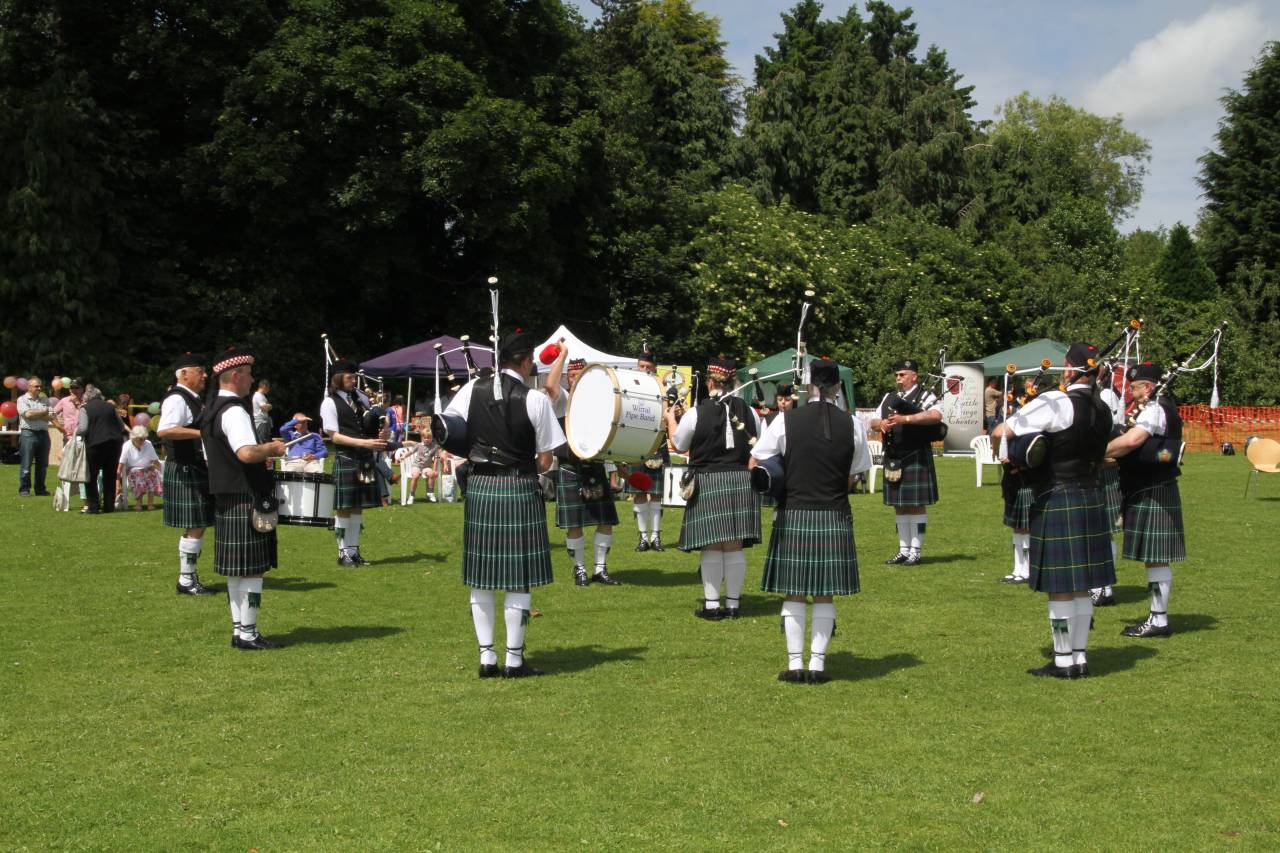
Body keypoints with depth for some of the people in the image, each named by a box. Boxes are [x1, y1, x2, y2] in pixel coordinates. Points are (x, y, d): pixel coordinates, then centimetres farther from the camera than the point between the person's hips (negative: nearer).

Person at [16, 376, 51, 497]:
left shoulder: (45, 401, 16)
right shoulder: (22, 400, 3)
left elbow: (47, 418, 3)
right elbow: (28, 414, -12)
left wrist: (34, 414, -9)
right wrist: (43, 412, -1)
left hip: (43, 434, 5)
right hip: (28, 434, -5)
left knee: (42, 464, 8)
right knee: (26, 464, -5)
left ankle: (40, 489, 16)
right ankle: (24, 489, 0)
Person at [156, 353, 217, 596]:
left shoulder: (194, 399, 17)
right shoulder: (177, 399, -15)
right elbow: (163, 431, -30)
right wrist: (201, 433, -32)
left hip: (198, 469, 10)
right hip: (185, 472, -10)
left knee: (197, 527, 13)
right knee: (195, 528, -7)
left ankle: (189, 577, 21)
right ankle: (186, 581, 0)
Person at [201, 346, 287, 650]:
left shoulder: (210, 411, 14)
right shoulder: (234, 411, -17)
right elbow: (246, 453, -31)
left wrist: (262, 455, 18)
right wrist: (273, 449, -12)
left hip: (224, 499, 10)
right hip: (245, 499, -10)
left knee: (236, 571, 14)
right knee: (253, 569, -4)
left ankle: (239, 629, 19)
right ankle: (248, 634, -1)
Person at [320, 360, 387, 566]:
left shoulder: (360, 397, 12)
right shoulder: (330, 403, -6)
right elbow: (334, 436, -11)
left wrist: (382, 434, 0)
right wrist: (363, 443, -19)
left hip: (365, 458, 6)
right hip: (345, 458, -6)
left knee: (358, 507, 10)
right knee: (344, 508, -2)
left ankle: (353, 550, 17)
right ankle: (343, 553, 7)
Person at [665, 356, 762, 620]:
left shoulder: (696, 413, -7)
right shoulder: (749, 412, 2)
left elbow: (679, 445, 8)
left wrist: (670, 418, 24)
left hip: (708, 483, -3)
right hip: (742, 481, 3)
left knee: (712, 547, 1)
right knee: (735, 546, 7)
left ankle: (711, 605, 2)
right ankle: (732, 603, 11)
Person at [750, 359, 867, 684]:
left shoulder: (786, 420, -7)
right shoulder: (852, 424, -2)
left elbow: (755, 465, -3)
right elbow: (851, 477, 6)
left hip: (793, 516, -1)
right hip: (835, 519, 1)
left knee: (794, 593, 6)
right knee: (824, 595, 8)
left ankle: (795, 663, 6)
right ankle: (817, 664, 9)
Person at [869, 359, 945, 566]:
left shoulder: (925, 397, -5)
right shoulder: (889, 399, 15)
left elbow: (936, 416, -24)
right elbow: (874, 421, 15)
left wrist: (905, 418, -30)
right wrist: (881, 423, -9)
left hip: (916, 458, -6)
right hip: (893, 458, 6)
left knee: (916, 506, -2)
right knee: (899, 506, 11)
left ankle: (915, 552, 4)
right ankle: (904, 550, 19)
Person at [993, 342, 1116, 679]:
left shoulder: (1055, 404, -16)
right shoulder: (1102, 410, 8)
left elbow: (1001, 433, -17)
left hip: (1057, 501, -7)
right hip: (1092, 499, 8)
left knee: (1060, 586, 0)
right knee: (1081, 586, 13)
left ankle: (1064, 661, 7)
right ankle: (1080, 657, 20)